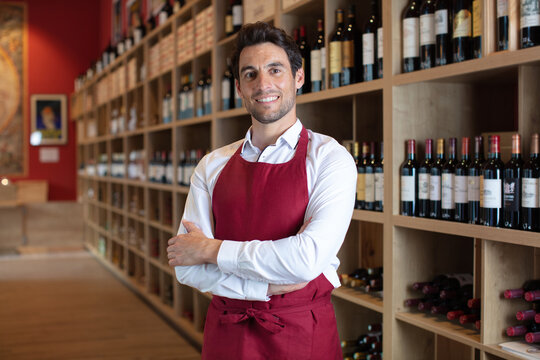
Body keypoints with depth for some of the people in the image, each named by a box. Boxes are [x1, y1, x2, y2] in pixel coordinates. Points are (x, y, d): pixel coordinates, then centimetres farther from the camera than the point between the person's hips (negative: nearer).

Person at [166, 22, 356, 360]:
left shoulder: (330, 158, -9)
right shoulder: (212, 166, 3)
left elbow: (309, 259, -22)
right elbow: (187, 268, -2)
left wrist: (211, 250, -12)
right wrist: (267, 287, -16)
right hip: (225, 332, 3)